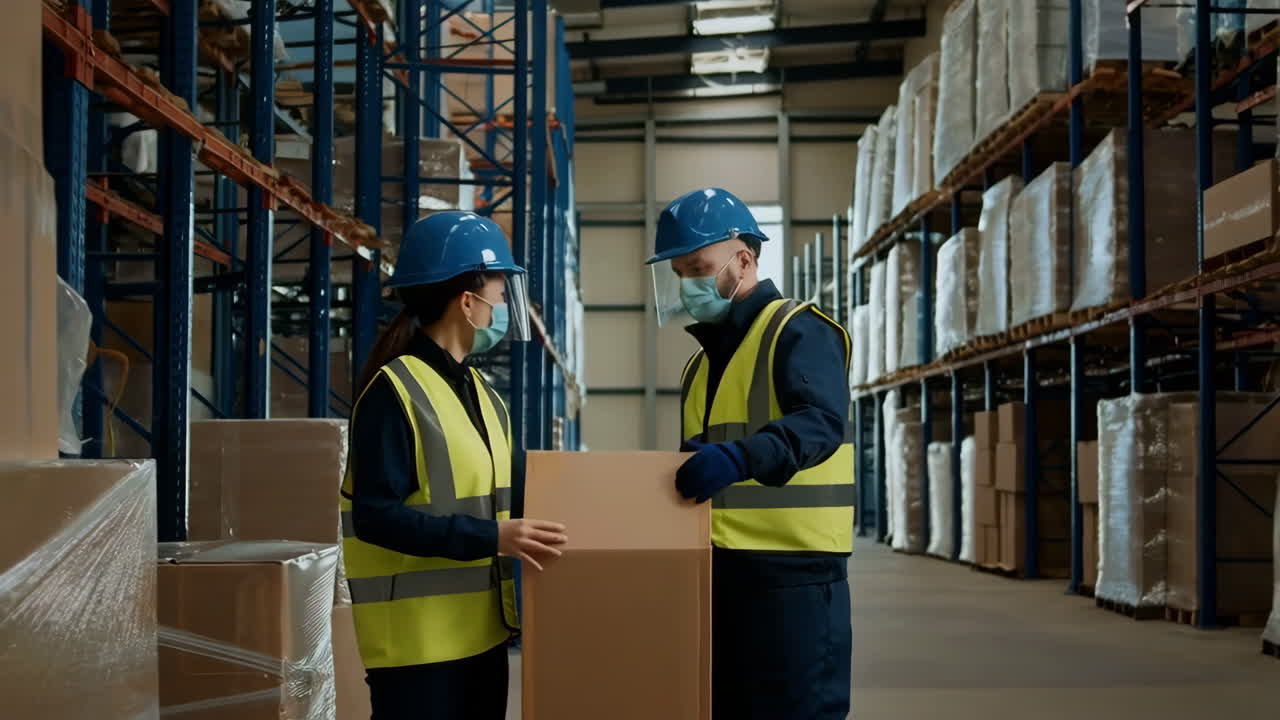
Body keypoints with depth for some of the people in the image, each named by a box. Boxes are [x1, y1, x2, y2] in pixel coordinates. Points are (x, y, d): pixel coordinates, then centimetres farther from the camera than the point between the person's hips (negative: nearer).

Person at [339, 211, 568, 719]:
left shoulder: (479, 392, 13)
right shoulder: (394, 391, -14)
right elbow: (376, 516, -21)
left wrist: (518, 533, 6)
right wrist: (492, 538, -25)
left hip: (481, 629, 9)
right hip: (417, 637, -8)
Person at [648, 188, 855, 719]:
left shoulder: (799, 331, -7)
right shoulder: (705, 359, 19)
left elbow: (821, 421, -25)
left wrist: (741, 457, -40)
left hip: (791, 570, -8)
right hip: (717, 568, 8)